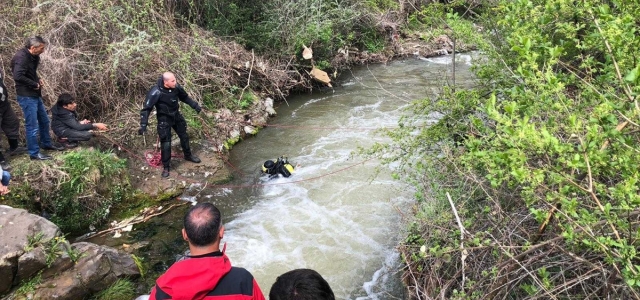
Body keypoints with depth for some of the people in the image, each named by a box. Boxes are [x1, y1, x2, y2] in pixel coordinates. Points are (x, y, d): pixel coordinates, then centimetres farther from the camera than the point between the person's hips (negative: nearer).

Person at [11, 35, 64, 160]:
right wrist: (35, 84, -21)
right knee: (32, 126, -2)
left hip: (35, 94, 10)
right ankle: (34, 153, 8)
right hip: (27, 96, -10)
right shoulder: (21, 57, -21)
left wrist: (38, 80, 4)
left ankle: (47, 144, 38)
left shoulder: (33, 56, 7)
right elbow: (18, 76, -33)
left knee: (44, 120, 21)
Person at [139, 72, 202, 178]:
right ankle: (166, 167, 19)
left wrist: (195, 105, 7)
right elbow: (146, 108, -25)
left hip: (176, 116, 5)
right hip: (164, 119, -5)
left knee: (184, 136, 21)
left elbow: (185, 97, 6)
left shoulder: (176, 87, -16)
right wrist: (143, 125, -31)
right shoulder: (156, 92, -30)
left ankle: (188, 155, 47)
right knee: (166, 143, -1)